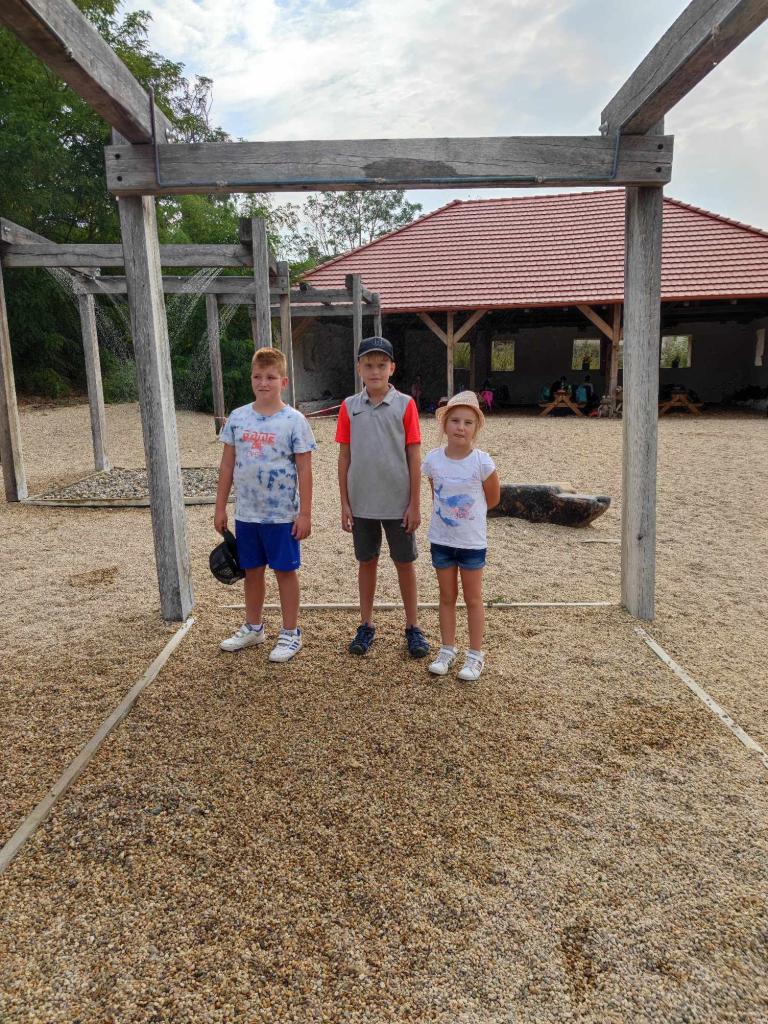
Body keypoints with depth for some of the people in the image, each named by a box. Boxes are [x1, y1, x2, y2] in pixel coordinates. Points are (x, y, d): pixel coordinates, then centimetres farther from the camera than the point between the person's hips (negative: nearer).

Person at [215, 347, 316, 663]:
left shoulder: (294, 421, -9)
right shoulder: (237, 418, 2)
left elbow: (304, 469, -8)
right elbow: (227, 464, 7)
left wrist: (305, 513, -11)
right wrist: (220, 507, 7)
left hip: (282, 514, -4)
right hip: (246, 514, 4)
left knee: (285, 571, 7)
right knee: (252, 571, 16)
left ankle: (290, 633, 21)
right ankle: (253, 627, 34)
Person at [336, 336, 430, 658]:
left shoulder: (405, 405, -5)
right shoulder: (349, 407, 0)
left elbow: (414, 456, -4)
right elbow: (344, 457, 3)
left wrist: (415, 504, -6)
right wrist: (344, 503, 1)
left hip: (398, 503, -2)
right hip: (362, 504, 2)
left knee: (405, 563, 9)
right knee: (366, 562, 13)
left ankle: (412, 627, 23)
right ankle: (366, 625, 27)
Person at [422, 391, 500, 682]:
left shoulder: (482, 461, -15)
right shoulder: (433, 459, -7)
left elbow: (493, 498, -2)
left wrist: (467, 513, 5)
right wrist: (447, 513, 6)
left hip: (472, 541, -2)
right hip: (441, 539, 3)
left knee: (473, 598, 10)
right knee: (447, 596, 15)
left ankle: (475, 655, 22)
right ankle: (447, 650, 29)